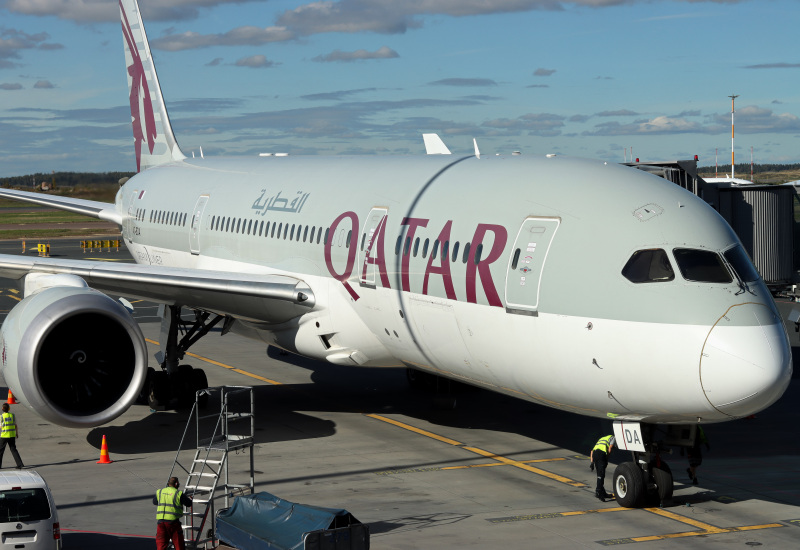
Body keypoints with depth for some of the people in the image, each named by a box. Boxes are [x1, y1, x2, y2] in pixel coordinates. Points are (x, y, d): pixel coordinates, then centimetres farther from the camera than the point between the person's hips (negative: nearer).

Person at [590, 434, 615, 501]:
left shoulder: (602, 439, 38)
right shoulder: (613, 438, 18)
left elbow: (592, 451, 29)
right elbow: (610, 449, -3)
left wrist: (592, 462, 21)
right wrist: (607, 459, 4)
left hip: (595, 452, 7)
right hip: (602, 453, -7)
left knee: (600, 474, 14)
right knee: (601, 474, -12)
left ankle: (603, 493, 21)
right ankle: (598, 491, -25)